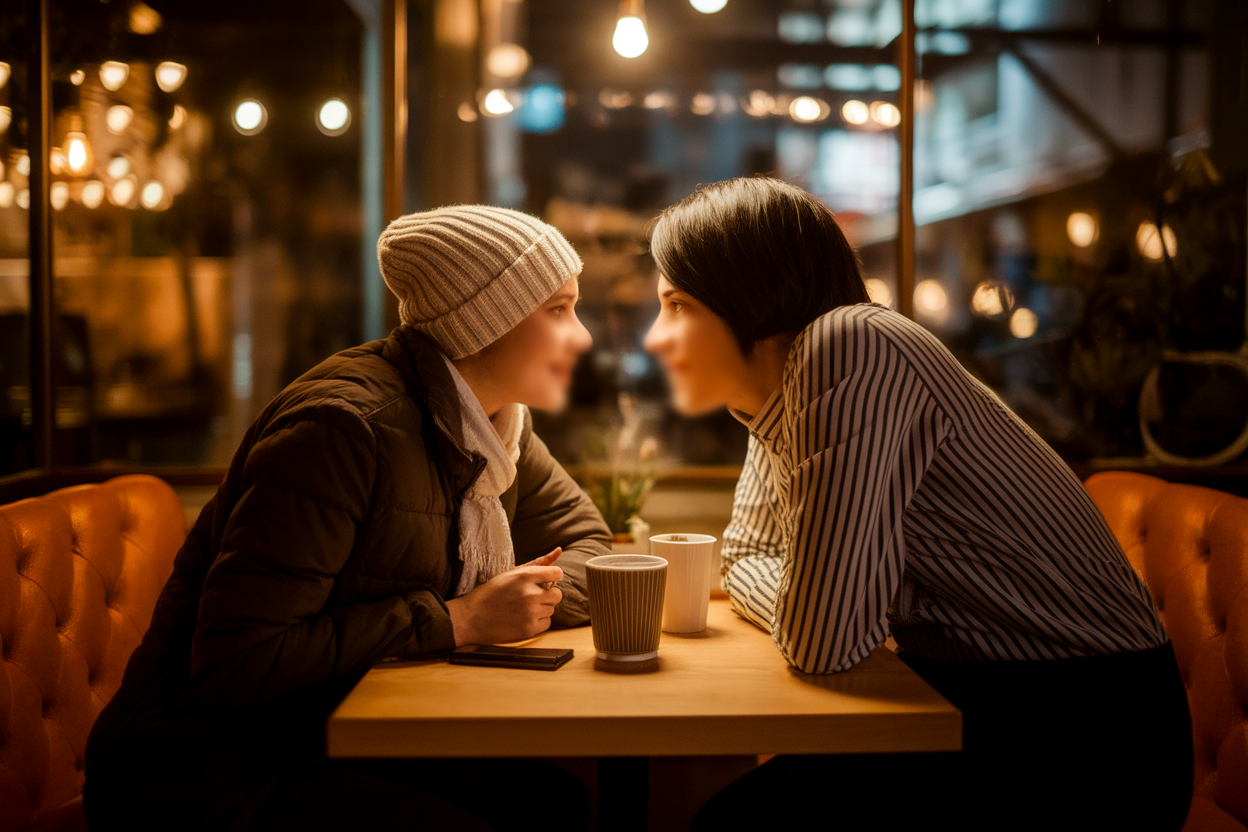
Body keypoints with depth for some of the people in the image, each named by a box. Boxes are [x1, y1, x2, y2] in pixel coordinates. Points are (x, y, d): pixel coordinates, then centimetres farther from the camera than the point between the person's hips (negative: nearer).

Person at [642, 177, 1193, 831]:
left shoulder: (847, 350, -22)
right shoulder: (777, 391, 6)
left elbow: (822, 640, -25)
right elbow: (747, 556, 17)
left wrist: (807, 616, -3)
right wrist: (805, 606, -3)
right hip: (974, 696, 8)